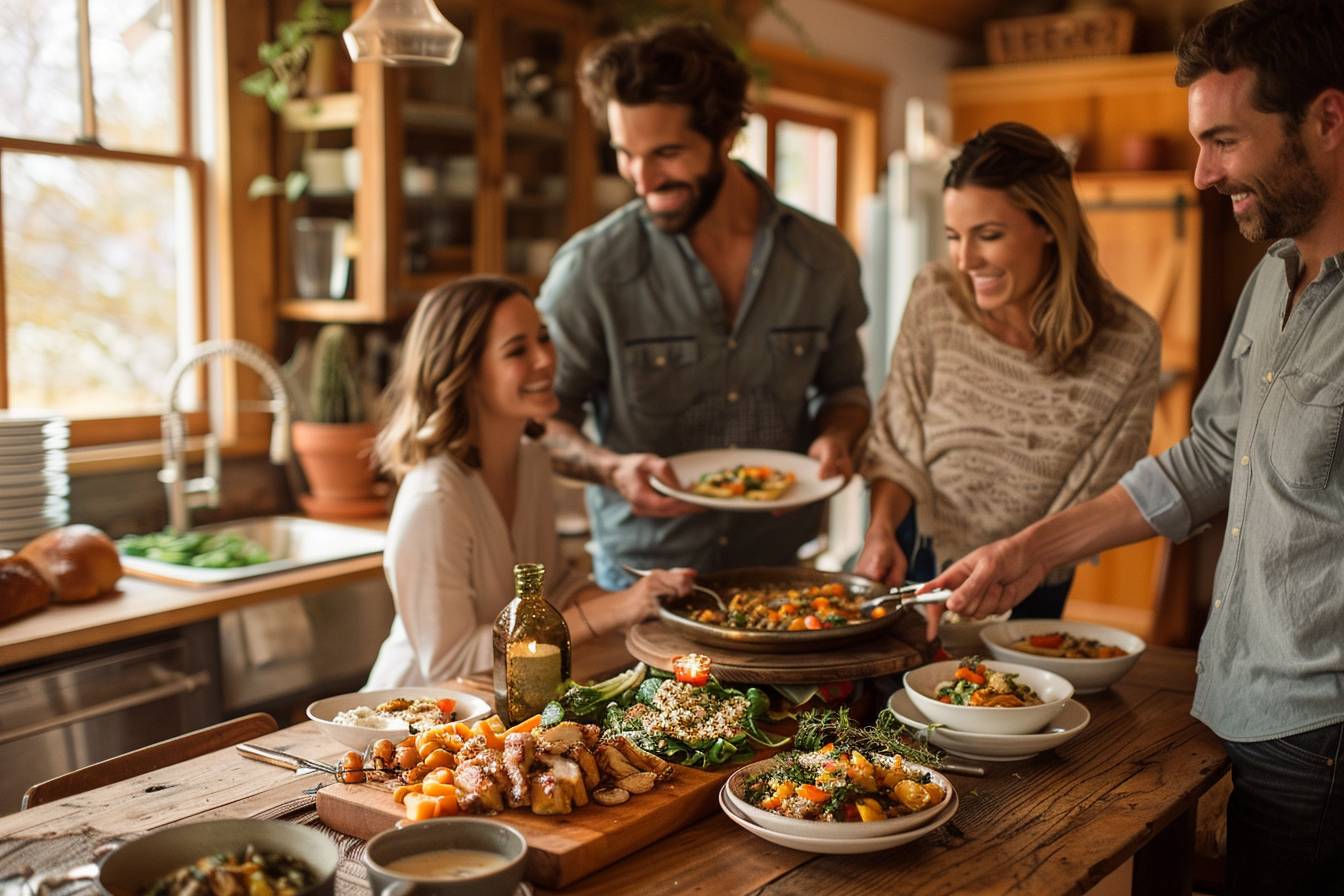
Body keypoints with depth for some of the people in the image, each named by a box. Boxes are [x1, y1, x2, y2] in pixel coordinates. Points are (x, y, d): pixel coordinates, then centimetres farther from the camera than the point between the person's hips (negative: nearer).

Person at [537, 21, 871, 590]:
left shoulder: (824, 257, -4)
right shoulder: (590, 269, -14)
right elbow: (541, 419, -6)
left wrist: (835, 436, -10)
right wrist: (611, 469, -24)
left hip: (780, 565, 3)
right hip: (641, 574, -3)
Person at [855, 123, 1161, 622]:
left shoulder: (1129, 343, -18)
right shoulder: (935, 298, -11)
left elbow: (1090, 507, -12)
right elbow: (897, 445, -3)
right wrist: (881, 530, -21)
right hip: (909, 563, 2)